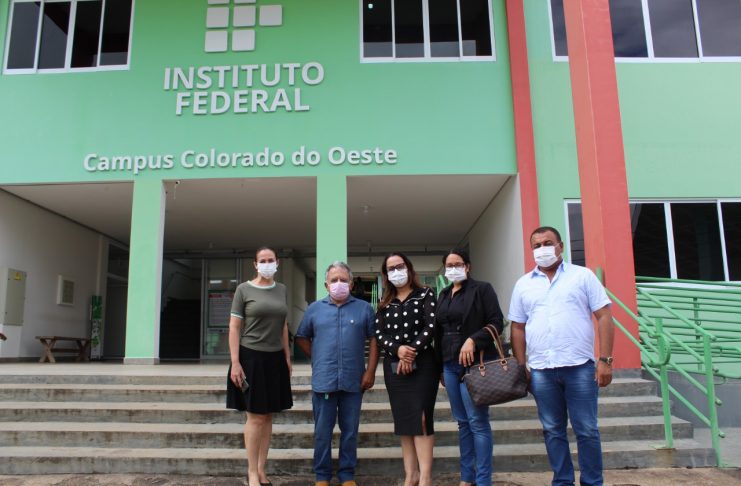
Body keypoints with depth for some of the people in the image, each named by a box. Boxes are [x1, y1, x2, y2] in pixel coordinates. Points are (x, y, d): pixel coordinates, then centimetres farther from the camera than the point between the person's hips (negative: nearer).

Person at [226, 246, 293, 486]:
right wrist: (235, 362, -13)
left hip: (275, 359, 5)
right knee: (255, 417, -2)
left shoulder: (281, 290, 9)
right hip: (251, 358, -4)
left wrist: (287, 356, 12)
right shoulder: (244, 289, -4)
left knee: (268, 416, 8)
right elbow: (234, 327, -6)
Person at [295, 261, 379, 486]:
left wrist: (370, 371, -3)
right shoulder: (315, 309, 6)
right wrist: (318, 359, 7)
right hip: (323, 381, 0)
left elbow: (374, 340, 3)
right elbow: (302, 338, 14)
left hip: (353, 381, 0)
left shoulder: (364, 308, 3)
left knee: (350, 431, 9)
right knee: (322, 432, 8)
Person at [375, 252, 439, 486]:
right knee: (403, 419, 5)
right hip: (393, 365, 4)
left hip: (422, 363, -4)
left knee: (420, 418, -9)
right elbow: (379, 334, 3)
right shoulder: (385, 303, 13)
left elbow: (431, 327, -8)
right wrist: (398, 349, -16)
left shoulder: (425, 294, 3)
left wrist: (411, 353, -16)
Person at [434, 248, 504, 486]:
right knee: (462, 422, 11)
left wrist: (473, 340, -20)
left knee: (477, 422, -5)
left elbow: (496, 322, -8)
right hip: (450, 364, 6)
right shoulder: (443, 296, 16)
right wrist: (440, 366, 17)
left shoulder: (482, 289, -1)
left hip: (474, 363, -6)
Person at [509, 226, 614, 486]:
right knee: (553, 431, 10)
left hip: (580, 366, -2)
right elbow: (518, 328, 13)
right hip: (541, 370, 3)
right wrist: (520, 368, 7)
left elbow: (604, 317, 0)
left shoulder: (582, 275, 4)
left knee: (587, 430, 4)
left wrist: (605, 360, -7)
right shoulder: (523, 284, 11)